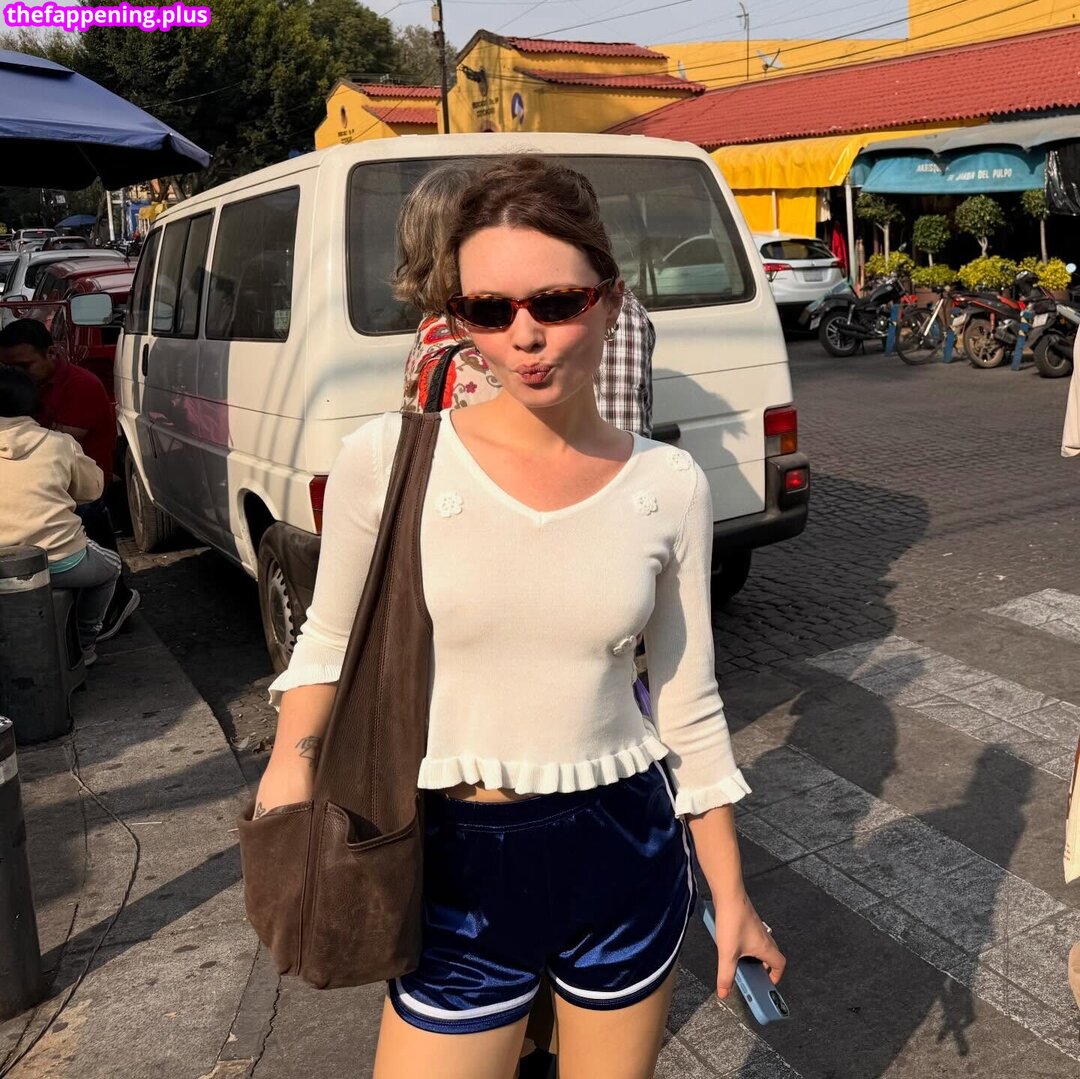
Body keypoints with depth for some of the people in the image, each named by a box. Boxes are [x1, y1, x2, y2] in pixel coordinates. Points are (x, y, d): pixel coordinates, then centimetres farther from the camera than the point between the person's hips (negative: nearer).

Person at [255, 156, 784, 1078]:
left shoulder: (670, 485, -7)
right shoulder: (386, 459, -13)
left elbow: (688, 704, 2)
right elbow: (331, 643, 4)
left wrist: (730, 893, 7)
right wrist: (292, 759, -11)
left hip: (629, 862, 2)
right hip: (458, 871, -1)